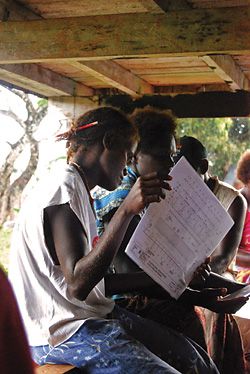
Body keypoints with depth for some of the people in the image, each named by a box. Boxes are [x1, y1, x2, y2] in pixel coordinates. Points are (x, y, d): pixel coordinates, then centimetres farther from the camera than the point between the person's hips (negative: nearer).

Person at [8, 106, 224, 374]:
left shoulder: (78, 191, 17)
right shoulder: (63, 191, -14)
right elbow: (78, 285, -26)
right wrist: (127, 210, -30)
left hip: (93, 316, 10)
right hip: (59, 332, -10)